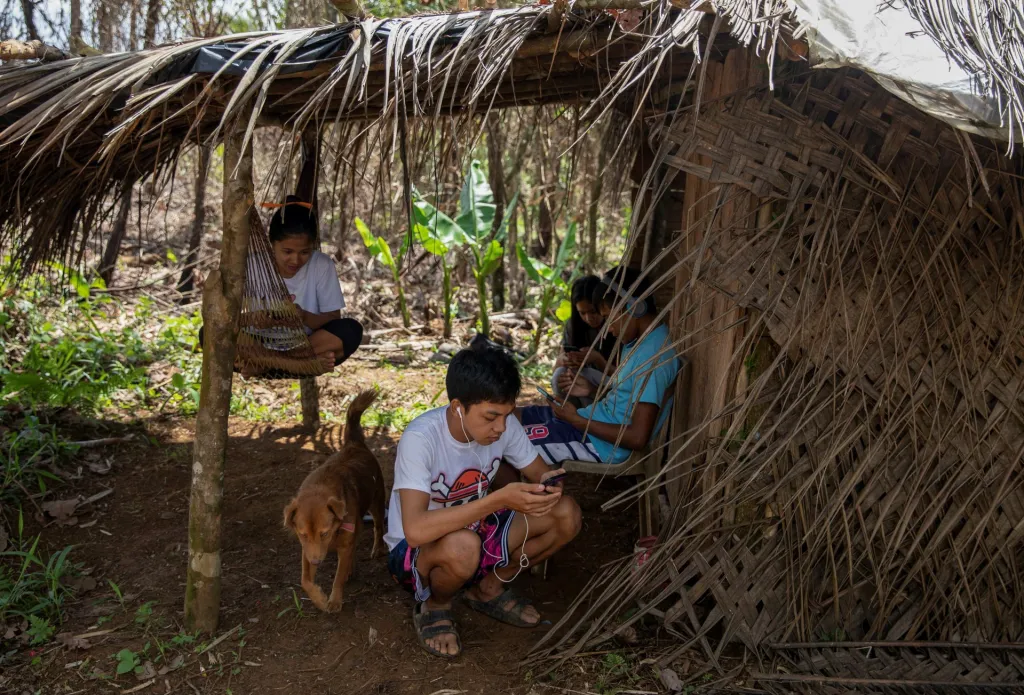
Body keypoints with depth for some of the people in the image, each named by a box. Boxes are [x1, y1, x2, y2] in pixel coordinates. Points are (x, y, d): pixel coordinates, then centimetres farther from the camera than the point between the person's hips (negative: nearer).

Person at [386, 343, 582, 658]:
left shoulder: (504, 424, -15)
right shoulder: (420, 438, -32)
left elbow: (538, 471, 0)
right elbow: (416, 530, -41)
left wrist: (547, 487, -26)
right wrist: (499, 499, -45)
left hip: (476, 532, 6)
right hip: (415, 551, -5)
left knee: (566, 515, -14)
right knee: (462, 546, -41)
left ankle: (488, 588, 8)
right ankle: (434, 606, -3)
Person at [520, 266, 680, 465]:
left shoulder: (653, 357, -24)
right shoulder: (640, 341, 7)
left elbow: (638, 437, -25)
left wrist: (577, 420, -16)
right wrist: (592, 390, 2)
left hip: (601, 441, -10)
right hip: (597, 419, 10)